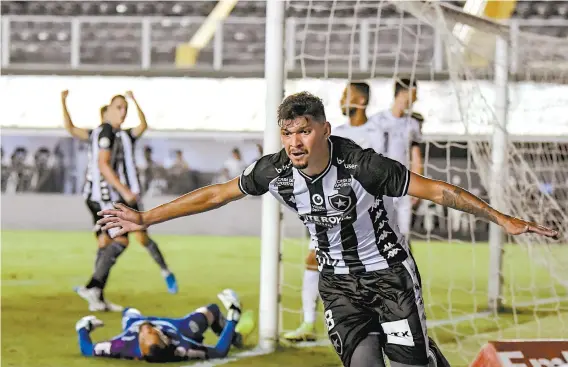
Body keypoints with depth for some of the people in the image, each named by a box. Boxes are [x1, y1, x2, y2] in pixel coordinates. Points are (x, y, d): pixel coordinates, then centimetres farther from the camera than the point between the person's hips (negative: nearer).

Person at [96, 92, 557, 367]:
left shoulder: (362, 166, -26)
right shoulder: (275, 171, -13)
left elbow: (437, 190, -21)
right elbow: (215, 194, -2)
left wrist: (502, 218, -21)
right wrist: (146, 218, 0)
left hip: (389, 273, -3)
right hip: (338, 281, 3)